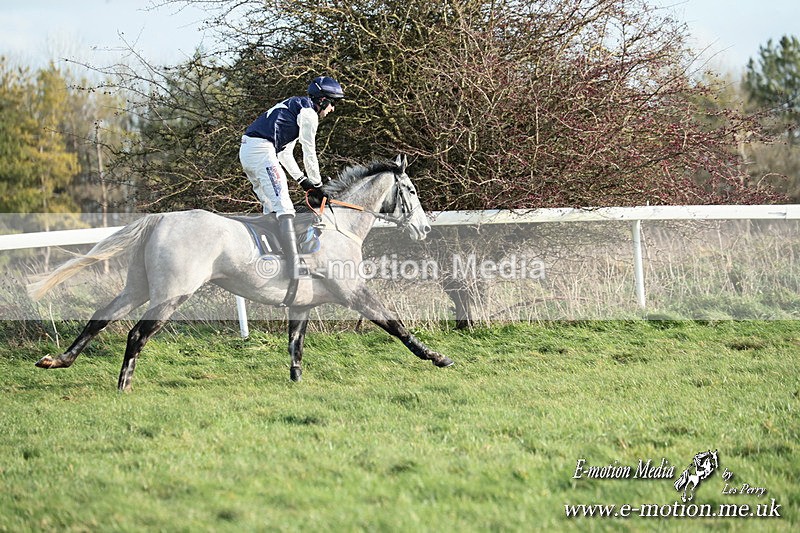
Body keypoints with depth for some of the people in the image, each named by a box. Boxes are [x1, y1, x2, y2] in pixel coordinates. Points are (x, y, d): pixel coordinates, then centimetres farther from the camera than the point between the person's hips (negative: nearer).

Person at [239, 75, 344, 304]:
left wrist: (303, 180, 25)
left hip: (246, 151, 10)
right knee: (285, 208, -18)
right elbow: (310, 154, -1)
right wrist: (317, 185, 8)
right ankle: (295, 271, -30)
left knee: (271, 208, 19)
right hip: (261, 150, -10)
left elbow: (285, 153, 29)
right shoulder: (308, 113, -1)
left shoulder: (294, 107, 29)